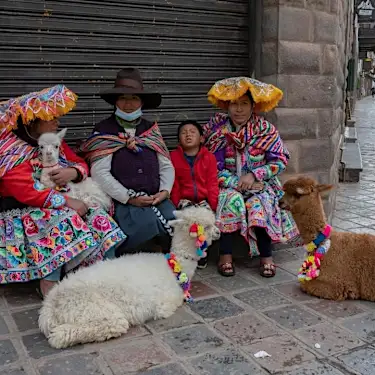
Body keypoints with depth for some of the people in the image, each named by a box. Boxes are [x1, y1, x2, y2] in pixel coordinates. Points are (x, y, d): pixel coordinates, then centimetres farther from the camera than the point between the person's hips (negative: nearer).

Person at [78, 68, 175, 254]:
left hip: (156, 199, 4)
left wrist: (164, 191, -5)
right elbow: (100, 173, -8)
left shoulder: (151, 129, 16)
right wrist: (129, 198, -14)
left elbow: (166, 166, 14)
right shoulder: (104, 131, 2)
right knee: (148, 224, -31)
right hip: (122, 202, -4)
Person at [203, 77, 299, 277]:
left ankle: (266, 257, -16)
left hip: (260, 185, 0)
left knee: (258, 205, -30)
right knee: (232, 200, -32)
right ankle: (225, 255, -23)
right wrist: (238, 183, -16)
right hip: (228, 185, 0)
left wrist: (254, 175, -16)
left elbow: (280, 160, -3)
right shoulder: (217, 129, -1)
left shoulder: (265, 129, 0)